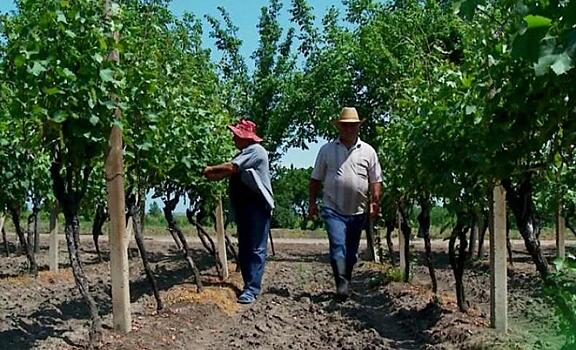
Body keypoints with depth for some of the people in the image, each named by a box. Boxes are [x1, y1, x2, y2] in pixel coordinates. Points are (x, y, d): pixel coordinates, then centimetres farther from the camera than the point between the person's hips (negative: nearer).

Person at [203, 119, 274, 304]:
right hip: (243, 207, 10)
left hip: (257, 206, -10)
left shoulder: (255, 150, -10)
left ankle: (252, 289, -11)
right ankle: (250, 284, 17)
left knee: (256, 249, -9)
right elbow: (228, 173, 14)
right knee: (244, 248, 11)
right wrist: (212, 175, -3)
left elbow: (231, 167, -17)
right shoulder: (243, 153, 20)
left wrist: (211, 169, -3)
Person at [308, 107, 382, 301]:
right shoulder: (327, 150, 5)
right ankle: (342, 285, -15)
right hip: (333, 209, -2)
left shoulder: (368, 151, 7)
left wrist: (375, 200, -8)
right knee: (337, 246, -16)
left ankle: (346, 281, 28)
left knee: (351, 252, 12)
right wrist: (312, 202, 3)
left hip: (358, 211, 2)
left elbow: (376, 180, 7)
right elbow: (316, 179, 8)